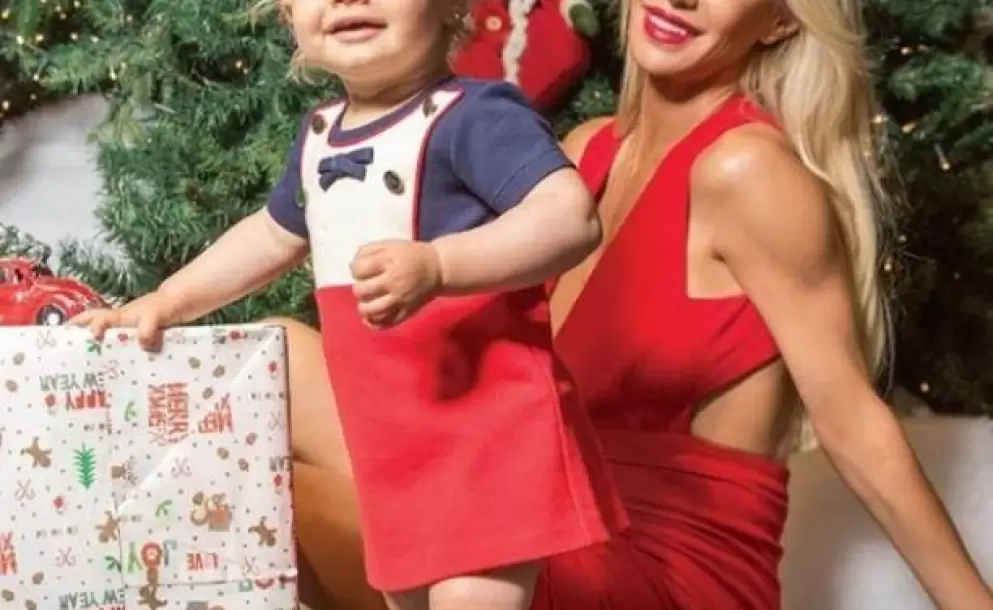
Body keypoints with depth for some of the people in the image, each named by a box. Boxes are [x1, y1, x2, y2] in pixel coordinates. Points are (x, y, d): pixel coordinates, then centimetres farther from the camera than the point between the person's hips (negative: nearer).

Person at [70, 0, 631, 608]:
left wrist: (436, 266, -39)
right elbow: (274, 235, 28)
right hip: (389, 438, 8)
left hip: (492, 419, -8)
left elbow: (572, 215, -28)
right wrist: (165, 303, 26)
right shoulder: (320, 136, 10)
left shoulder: (473, 115, -15)